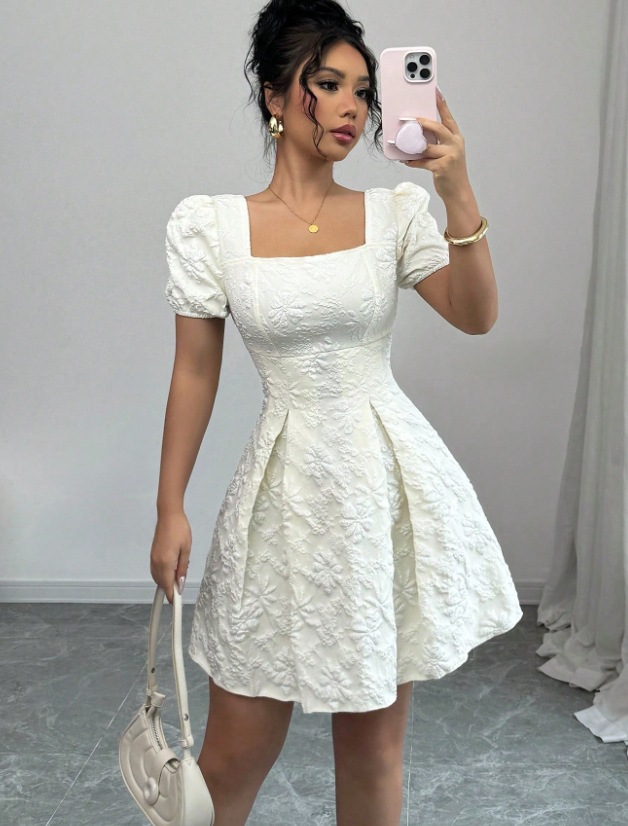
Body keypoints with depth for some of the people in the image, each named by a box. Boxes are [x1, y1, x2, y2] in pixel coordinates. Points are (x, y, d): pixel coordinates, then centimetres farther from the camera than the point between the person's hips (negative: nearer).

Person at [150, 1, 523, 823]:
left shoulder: (397, 211, 1)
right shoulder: (207, 223, -2)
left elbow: (476, 317, -8)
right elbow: (195, 372, 1)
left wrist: (458, 192, -19)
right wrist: (171, 508, 1)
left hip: (391, 483, 1)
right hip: (286, 488, -1)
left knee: (374, 737, 13)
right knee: (239, 747, 8)